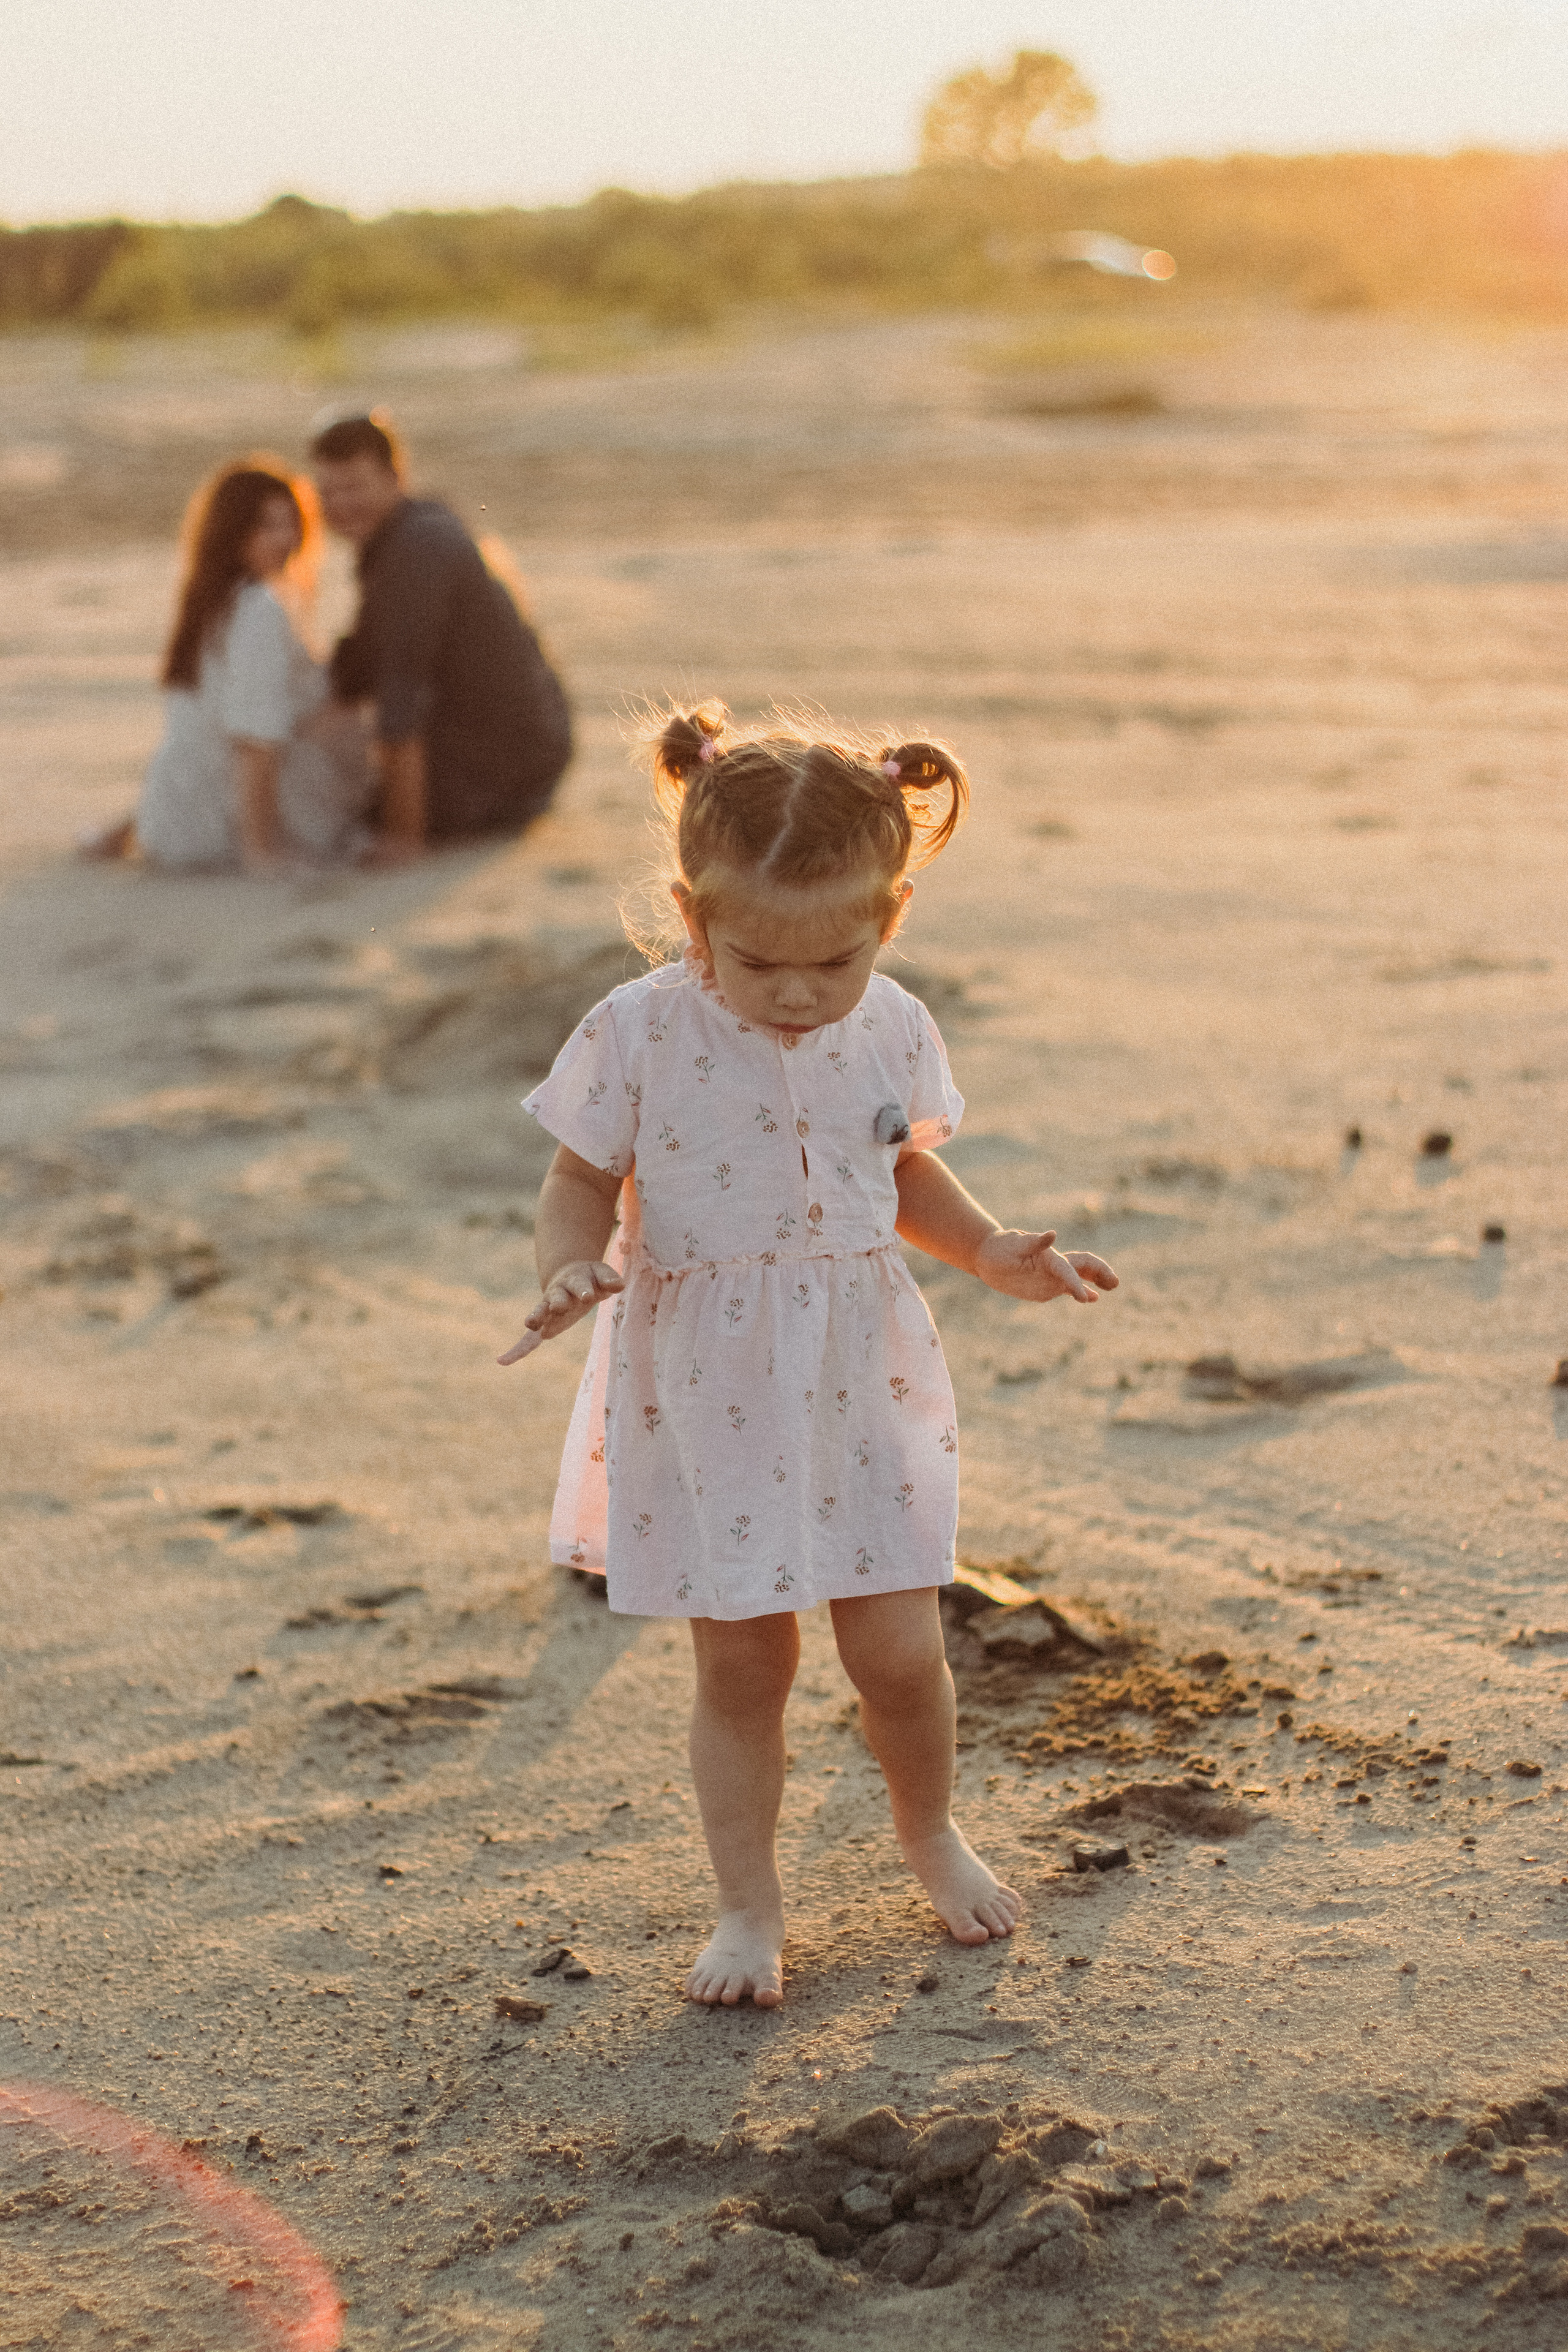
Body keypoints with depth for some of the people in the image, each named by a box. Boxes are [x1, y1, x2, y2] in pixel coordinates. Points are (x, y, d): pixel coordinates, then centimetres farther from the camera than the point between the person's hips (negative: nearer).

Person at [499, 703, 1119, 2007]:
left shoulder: (892, 1032, -4)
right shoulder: (640, 1036, -14)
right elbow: (585, 1180, -4)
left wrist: (994, 1250, -3)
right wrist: (570, 1268, -24)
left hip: (858, 1383, 2)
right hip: (705, 1393, -2)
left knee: (899, 1652, 6)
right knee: (741, 1662, 7)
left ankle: (931, 1830, 37)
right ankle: (750, 1906, 25)